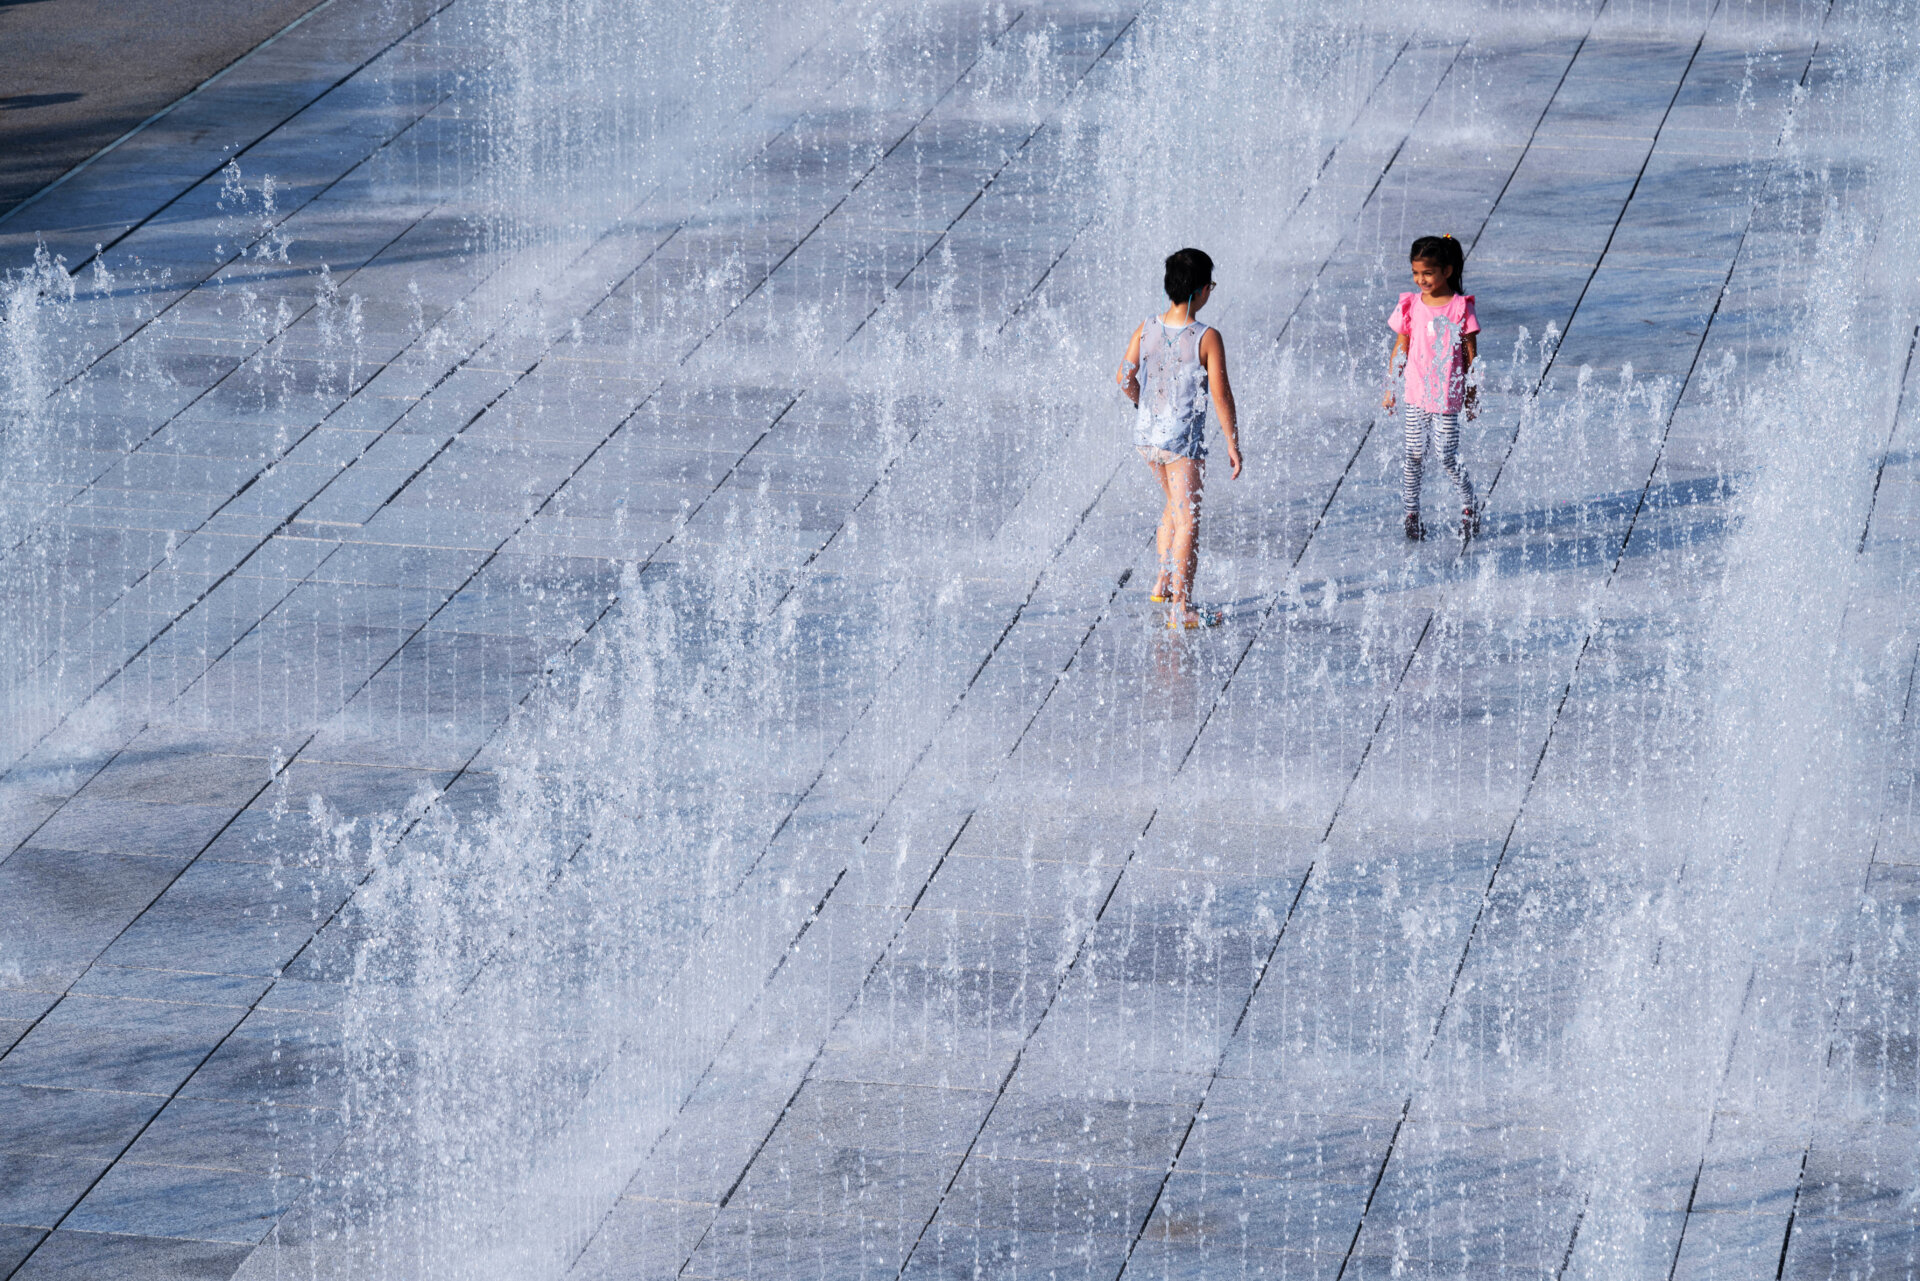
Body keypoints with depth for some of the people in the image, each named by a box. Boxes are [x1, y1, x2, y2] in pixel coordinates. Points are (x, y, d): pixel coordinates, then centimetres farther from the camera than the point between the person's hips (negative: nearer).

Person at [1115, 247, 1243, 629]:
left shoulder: (1145, 330, -3)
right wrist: (1233, 444, -7)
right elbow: (1221, 395, -15)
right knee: (1187, 521, 2)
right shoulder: (1207, 338, -16)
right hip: (1184, 439, -6)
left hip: (1146, 432, 6)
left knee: (1175, 504, 28)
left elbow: (1124, 377, -3)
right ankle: (1181, 609, 2)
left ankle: (1163, 584, 31)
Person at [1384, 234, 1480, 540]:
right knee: (1414, 457, 7)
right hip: (1416, 395, 3)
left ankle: (1470, 506, 20)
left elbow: (1471, 354, -2)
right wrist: (1390, 388, 8)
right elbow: (1400, 349, 9)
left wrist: (1472, 394, 0)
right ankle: (1411, 514, 18)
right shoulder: (1410, 305, 2)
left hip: (1447, 398, -3)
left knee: (1448, 458, -2)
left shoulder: (1461, 307, -7)